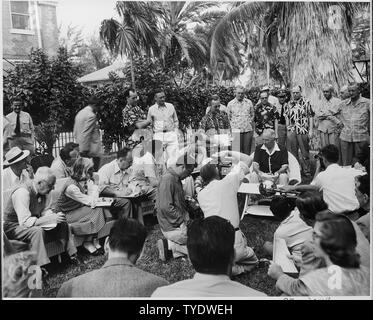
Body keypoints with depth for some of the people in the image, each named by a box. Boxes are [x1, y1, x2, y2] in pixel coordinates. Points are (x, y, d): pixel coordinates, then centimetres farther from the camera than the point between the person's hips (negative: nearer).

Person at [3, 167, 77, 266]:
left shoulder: (41, 191, -5)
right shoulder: (22, 192, -30)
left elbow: (42, 210, 10)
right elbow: (25, 222, -34)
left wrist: (54, 215, -12)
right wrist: (49, 219, -34)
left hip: (32, 224, 8)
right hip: (13, 227, -8)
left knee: (62, 224, -2)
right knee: (37, 231, -36)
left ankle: (72, 256, 6)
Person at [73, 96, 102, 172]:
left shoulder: (79, 113, 16)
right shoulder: (91, 115, -13)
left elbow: (75, 132, 19)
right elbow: (86, 134, -19)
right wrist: (84, 150, -17)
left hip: (80, 149, 9)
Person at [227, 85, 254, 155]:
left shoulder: (249, 102, 7)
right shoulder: (230, 104, 2)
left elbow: (252, 115, 16)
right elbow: (228, 118, 10)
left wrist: (251, 123, 8)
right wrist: (232, 126, 3)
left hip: (248, 130, 2)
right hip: (236, 131, -2)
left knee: (247, 151, 5)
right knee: (237, 151, -3)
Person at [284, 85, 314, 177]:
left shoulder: (306, 103, -1)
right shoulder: (289, 104, 9)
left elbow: (311, 117, -2)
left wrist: (311, 130, -7)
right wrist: (288, 130, 7)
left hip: (303, 131, -3)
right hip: (292, 131, 3)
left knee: (305, 152, 5)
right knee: (292, 152, 9)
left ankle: (306, 170, 15)